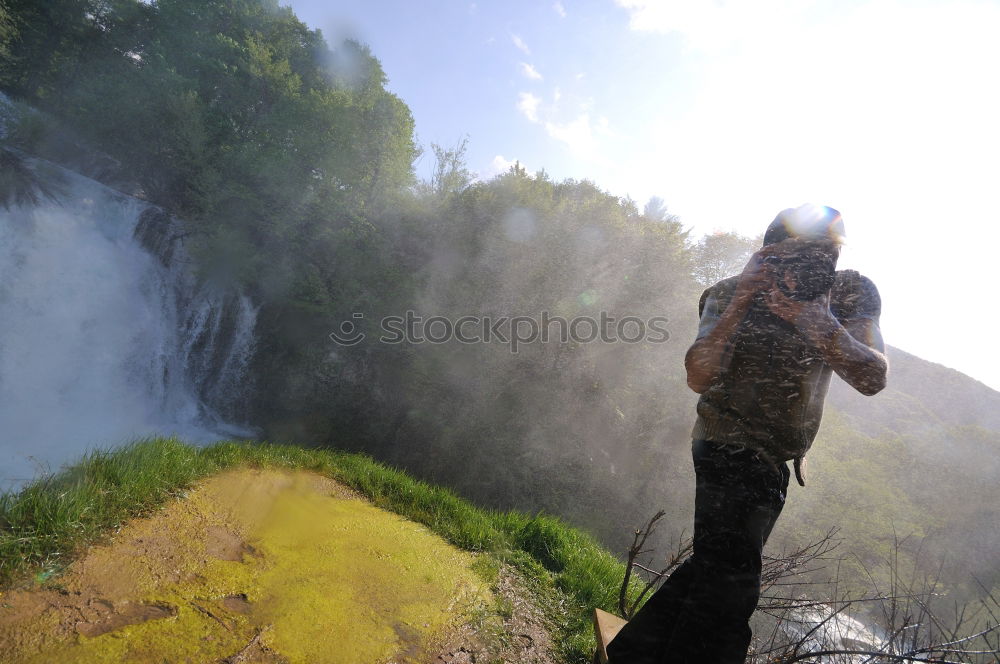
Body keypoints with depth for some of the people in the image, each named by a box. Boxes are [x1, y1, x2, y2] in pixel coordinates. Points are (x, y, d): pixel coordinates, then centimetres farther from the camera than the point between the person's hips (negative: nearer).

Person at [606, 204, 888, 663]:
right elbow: (698, 378, -28)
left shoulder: (852, 293, -8)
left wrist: (815, 318, -34)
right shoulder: (729, 294, -16)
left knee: (713, 566, 16)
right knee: (731, 582, -13)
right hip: (730, 449, -5)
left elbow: (873, 378, -19)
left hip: (776, 461, 5)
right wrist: (742, 299, -34)